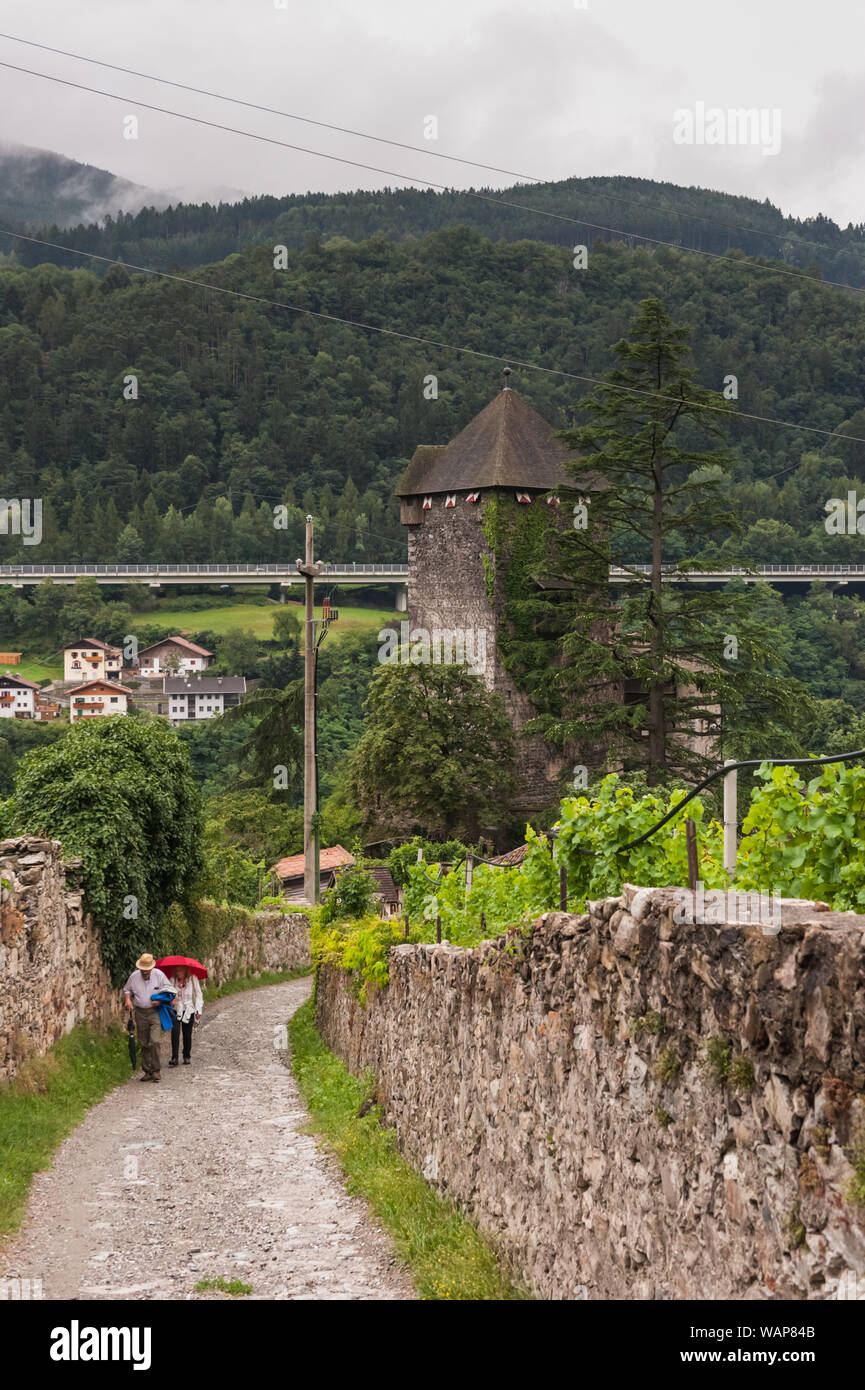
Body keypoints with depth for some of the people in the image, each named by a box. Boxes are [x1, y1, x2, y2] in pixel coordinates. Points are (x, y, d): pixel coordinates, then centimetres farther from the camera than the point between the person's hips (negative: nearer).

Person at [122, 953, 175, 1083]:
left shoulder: (159, 975, -7)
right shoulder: (134, 976, 0)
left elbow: (169, 990, 2)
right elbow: (127, 989, 19)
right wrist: (128, 999, -1)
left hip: (155, 1012, -3)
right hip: (140, 1013, 3)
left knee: (155, 1041, -16)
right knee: (143, 1044, 7)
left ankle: (156, 1070, -6)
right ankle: (148, 1071, 17)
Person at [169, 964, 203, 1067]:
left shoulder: (192, 979, -1)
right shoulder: (173, 980, 2)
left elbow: (198, 994, 3)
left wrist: (198, 1010, -2)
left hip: (189, 1010, 0)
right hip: (176, 1009, 0)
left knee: (187, 1034, 6)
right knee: (175, 1031, -16)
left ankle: (186, 1057, 22)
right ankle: (174, 1058, -14)